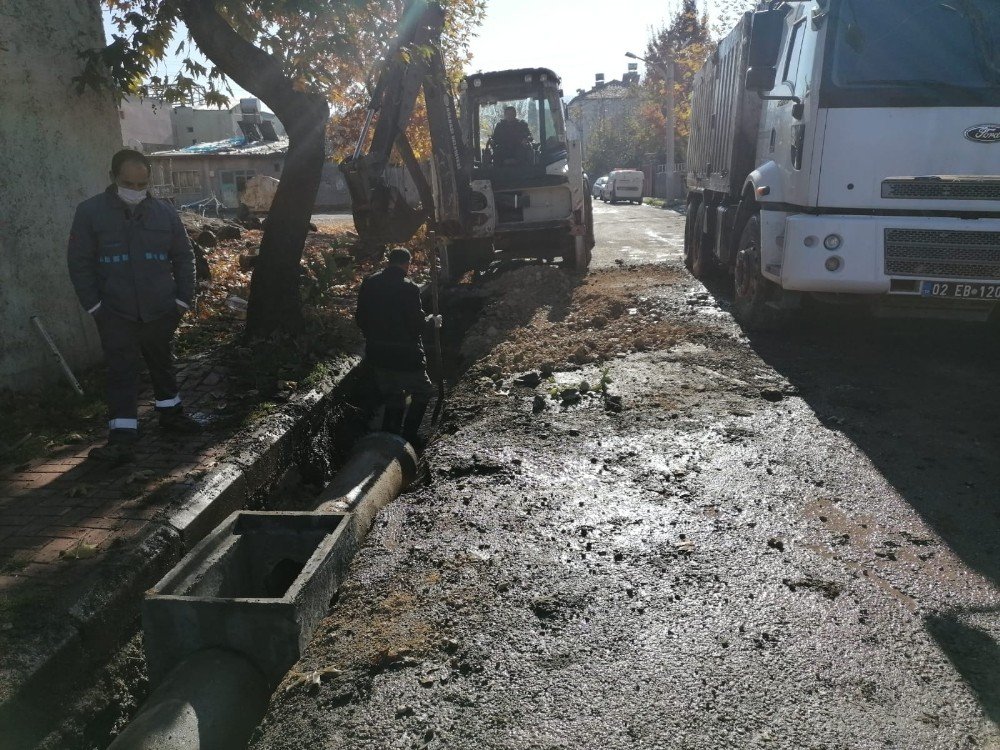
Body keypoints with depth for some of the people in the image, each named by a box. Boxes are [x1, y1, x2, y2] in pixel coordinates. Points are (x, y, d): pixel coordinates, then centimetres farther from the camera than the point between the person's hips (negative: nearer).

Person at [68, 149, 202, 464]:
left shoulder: (165, 212, 3)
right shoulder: (90, 212, -4)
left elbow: (183, 258, 7)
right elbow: (79, 262, -3)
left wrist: (183, 298, 2)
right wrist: (94, 305, -8)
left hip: (160, 310, 3)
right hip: (116, 313, -3)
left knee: (162, 364, 18)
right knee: (122, 373, -4)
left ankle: (170, 413, 36)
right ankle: (122, 438, -4)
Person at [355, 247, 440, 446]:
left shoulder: (369, 283, 1)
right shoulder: (409, 289, -17)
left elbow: (360, 319, 7)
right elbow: (418, 325, -15)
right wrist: (432, 320, 5)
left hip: (376, 355, 6)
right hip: (405, 357, -6)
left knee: (393, 399, 20)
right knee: (423, 392, 13)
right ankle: (407, 439, 6)